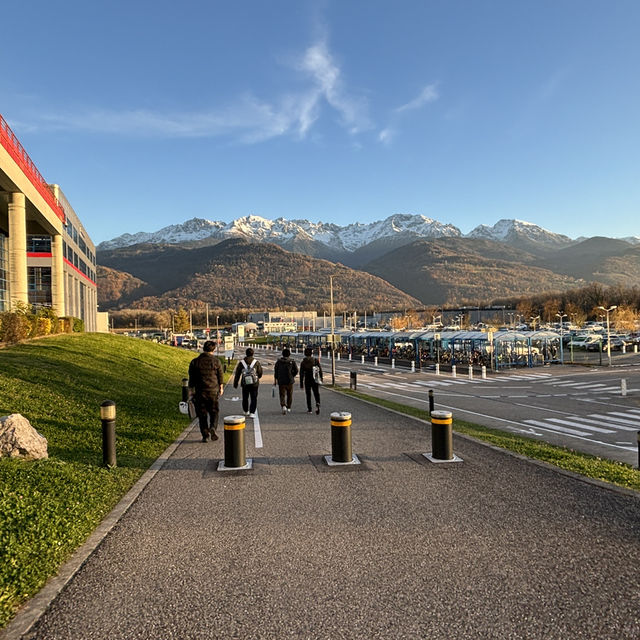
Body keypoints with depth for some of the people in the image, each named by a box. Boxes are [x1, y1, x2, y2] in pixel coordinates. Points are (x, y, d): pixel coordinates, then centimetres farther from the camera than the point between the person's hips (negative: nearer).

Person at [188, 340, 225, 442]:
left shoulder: (194, 362, -1)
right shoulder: (216, 361, -4)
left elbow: (191, 378, 3)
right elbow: (220, 376, 3)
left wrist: (192, 389, 13)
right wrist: (221, 388, 16)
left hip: (200, 392, 1)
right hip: (213, 391, -1)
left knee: (202, 414, 8)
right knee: (214, 411, 13)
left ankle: (205, 435, 7)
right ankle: (213, 427, -10)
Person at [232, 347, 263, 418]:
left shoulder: (241, 362, -1)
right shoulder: (256, 362, -5)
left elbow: (237, 374, 2)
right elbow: (260, 373, 3)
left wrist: (235, 383, 10)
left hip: (245, 384, 2)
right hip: (254, 384, -2)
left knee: (245, 398, 19)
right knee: (254, 399, 4)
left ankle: (246, 411, 34)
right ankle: (252, 413, -7)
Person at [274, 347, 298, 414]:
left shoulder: (278, 361, 1)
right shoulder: (292, 361, -4)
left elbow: (275, 371, 3)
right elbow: (296, 371, -2)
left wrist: (275, 380, 9)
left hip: (281, 381, 0)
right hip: (289, 381, 0)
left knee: (282, 394, 3)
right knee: (289, 395, 14)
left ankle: (283, 406, -19)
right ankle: (288, 408, 21)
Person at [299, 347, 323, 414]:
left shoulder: (303, 362, -6)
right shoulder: (316, 360, -4)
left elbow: (301, 374, -6)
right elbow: (320, 370, -1)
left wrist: (301, 383, -2)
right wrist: (321, 378, 12)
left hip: (307, 381, 0)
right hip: (315, 381, 0)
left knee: (308, 395, 14)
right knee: (316, 394, 6)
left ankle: (309, 409, 17)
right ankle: (317, 404, -22)